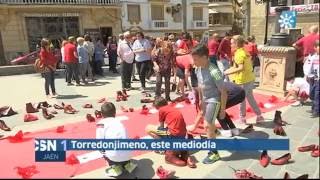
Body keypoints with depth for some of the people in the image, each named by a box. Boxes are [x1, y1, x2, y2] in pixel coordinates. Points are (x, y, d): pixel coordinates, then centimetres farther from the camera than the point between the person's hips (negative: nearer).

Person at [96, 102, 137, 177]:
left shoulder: (101, 123, 3)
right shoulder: (119, 122, 16)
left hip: (114, 156, -5)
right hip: (128, 155, 5)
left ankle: (116, 167, 14)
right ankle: (127, 164, 21)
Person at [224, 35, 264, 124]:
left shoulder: (239, 53, -16)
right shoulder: (245, 51, 11)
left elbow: (241, 68, -23)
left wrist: (229, 72, -16)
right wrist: (232, 68, 15)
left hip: (243, 80, -9)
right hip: (250, 78, 9)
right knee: (250, 98, 18)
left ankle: (242, 118, 18)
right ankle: (259, 116, 24)